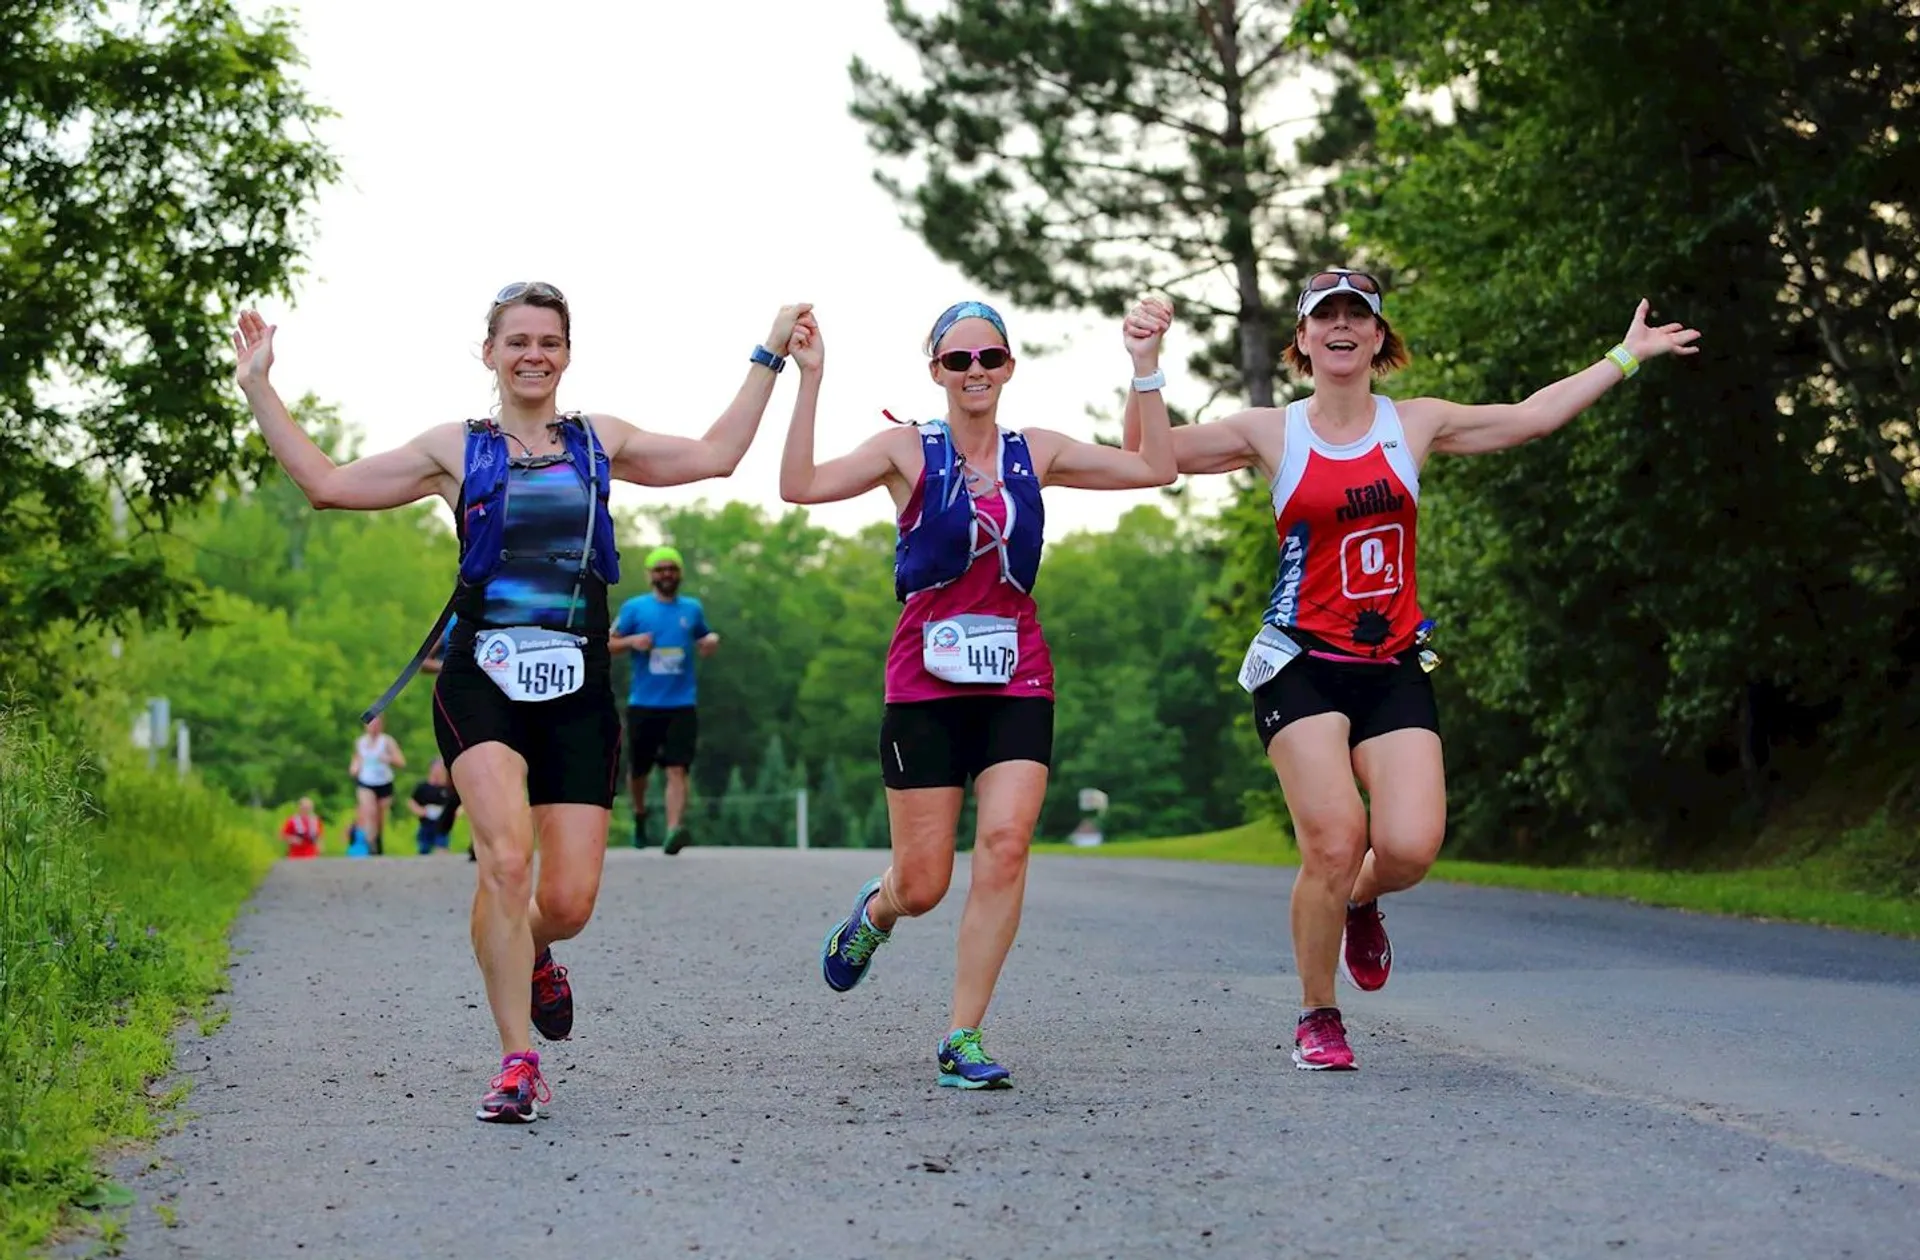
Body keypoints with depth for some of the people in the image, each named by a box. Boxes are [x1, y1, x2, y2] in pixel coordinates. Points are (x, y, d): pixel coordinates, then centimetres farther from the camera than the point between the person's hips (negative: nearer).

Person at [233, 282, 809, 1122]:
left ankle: (532, 957, 35)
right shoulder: (457, 450, 10)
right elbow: (328, 483, 9)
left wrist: (768, 360, 23)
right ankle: (516, 1063, -13)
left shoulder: (598, 442, 16)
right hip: (482, 683, -2)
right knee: (505, 859, -24)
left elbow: (715, 455, 22)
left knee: (570, 902, -4)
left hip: (577, 691, 2)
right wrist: (258, 390, 5)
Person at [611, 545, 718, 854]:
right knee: (639, 769, 12)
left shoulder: (692, 608, 11)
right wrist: (632, 641, -14)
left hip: (682, 705, 0)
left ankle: (673, 830, -27)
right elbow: (609, 643, 6)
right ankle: (640, 814, 41)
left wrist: (712, 641, 1)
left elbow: (704, 636, 25)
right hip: (643, 705, 0)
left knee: (677, 769, -15)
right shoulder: (634, 608, 4)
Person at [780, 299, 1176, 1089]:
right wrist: (810, 381, -17)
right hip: (925, 686, -2)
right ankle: (876, 910, 39)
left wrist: (1146, 371, 2)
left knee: (1005, 846, -15)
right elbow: (801, 485, -13)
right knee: (922, 885, -1)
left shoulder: (1035, 453, 9)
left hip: (1017, 681, 2)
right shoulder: (909, 451, 1)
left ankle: (963, 1039, -5)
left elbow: (1154, 468, 7)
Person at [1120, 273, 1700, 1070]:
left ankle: (1361, 904, 24)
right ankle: (1317, 1017, 6)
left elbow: (1531, 416, 20)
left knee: (1410, 848, -15)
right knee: (1335, 842, -17)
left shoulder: (1416, 425, 10)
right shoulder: (1272, 434, 4)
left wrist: (1625, 356, 24)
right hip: (1303, 665, -2)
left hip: (1394, 667, 2)